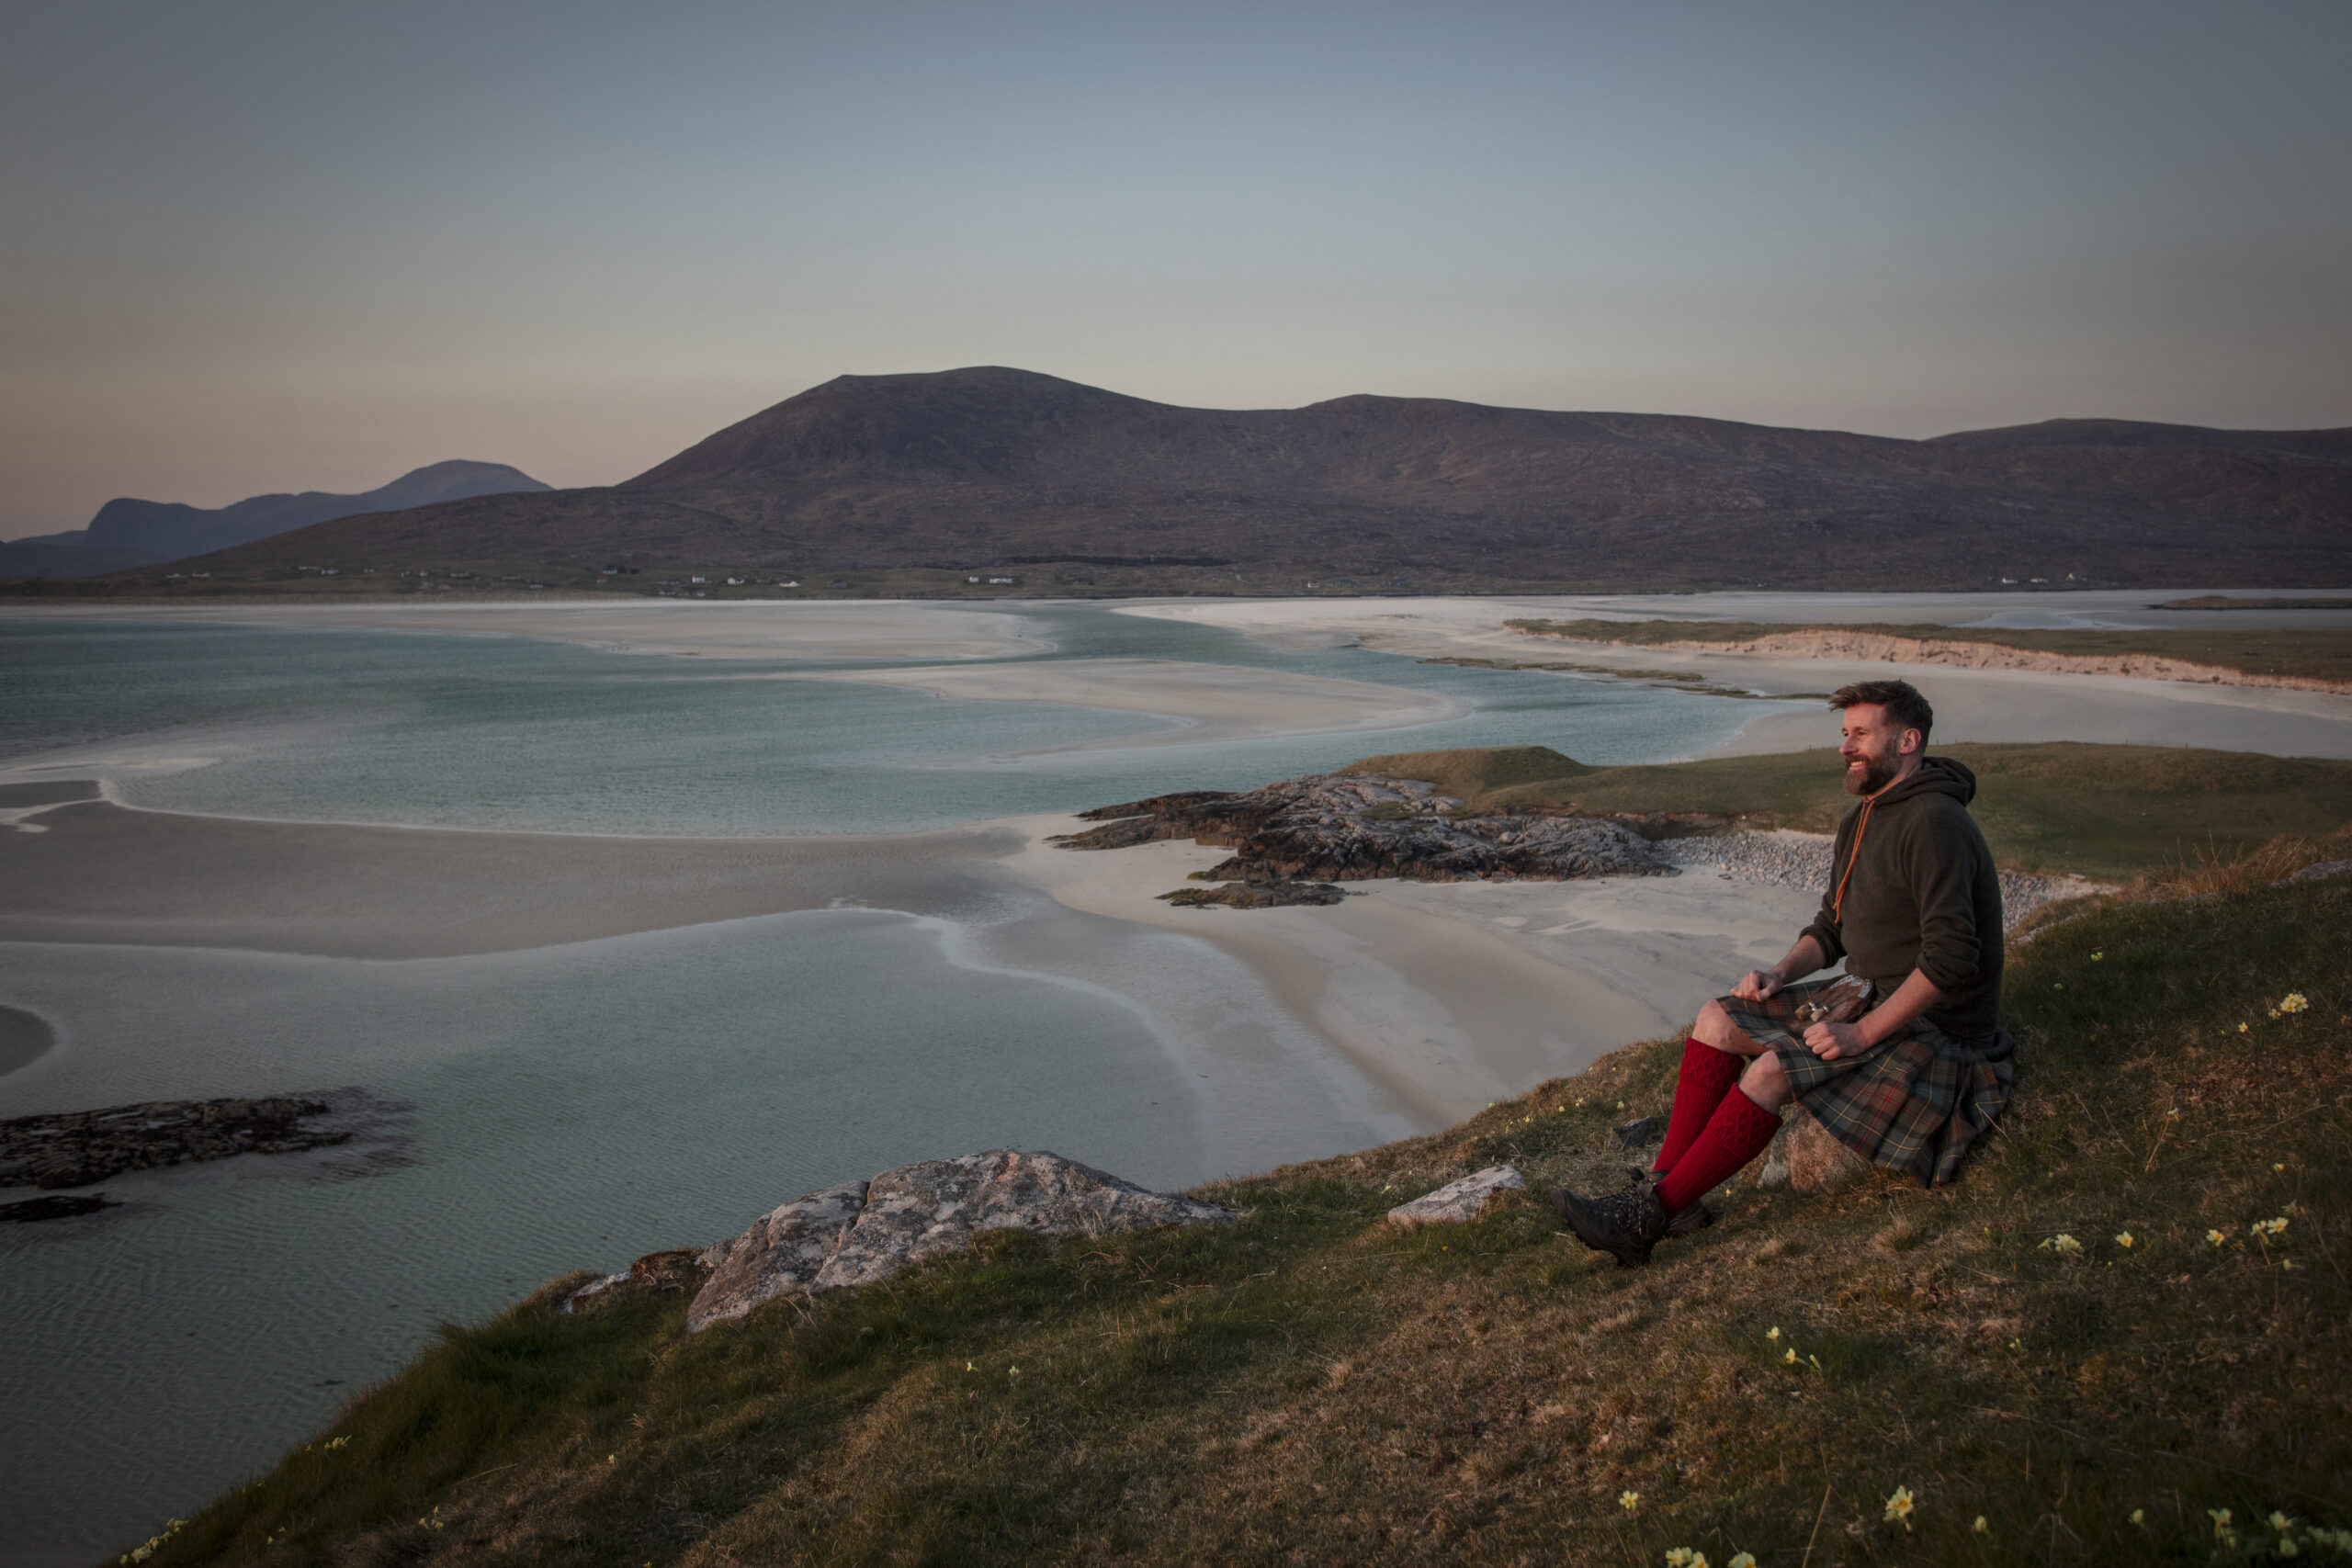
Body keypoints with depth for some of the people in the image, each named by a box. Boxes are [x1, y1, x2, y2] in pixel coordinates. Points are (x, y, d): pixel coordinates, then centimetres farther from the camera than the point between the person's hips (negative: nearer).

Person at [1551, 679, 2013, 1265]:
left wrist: (1862, 1034, -27)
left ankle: (1647, 1219, -22)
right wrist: (1779, 974, -2)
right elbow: (1832, 928, 18)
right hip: (1866, 996, 10)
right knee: (1718, 1019, -3)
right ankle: (1661, 1188, -7)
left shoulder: (1934, 824, -21)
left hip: (1933, 1027, -10)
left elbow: (1952, 958, -28)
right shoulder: (1861, 820, 11)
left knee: (1773, 1071, -27)